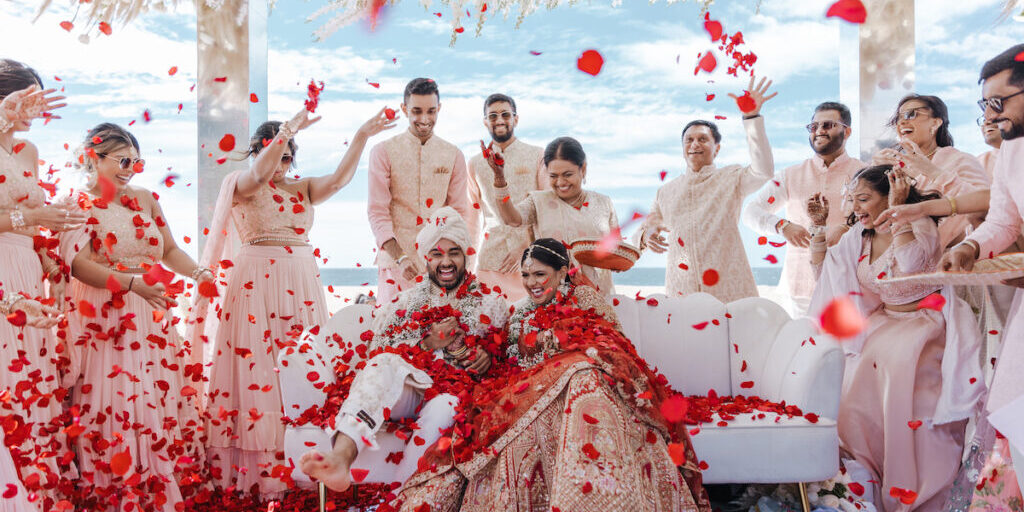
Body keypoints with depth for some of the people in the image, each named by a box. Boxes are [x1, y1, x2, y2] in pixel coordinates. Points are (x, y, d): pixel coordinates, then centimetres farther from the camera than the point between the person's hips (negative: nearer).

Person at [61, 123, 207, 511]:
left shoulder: (144, 199, 14)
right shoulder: (77, 204, -2)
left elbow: (170, 249, 14)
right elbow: (80, 264, -15)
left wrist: (198, 273, -4)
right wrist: (133, 283, -26)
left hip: (152, 317, 5)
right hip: (103, 318, -5)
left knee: (162, 398, 3)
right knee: (112, 402, -6)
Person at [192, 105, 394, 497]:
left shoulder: (303, 188, 15)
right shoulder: (241, 185, 5)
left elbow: (338, 179, -2)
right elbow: (260, 173, -17)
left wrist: (361, 137, -13)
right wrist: (289, 128, -25)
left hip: (302, 284, 4)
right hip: (256, 283, -4)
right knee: (256, 367, -5)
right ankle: (256, 471, 1)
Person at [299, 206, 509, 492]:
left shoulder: (491, 304, 17)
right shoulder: (405, 302, 19)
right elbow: (377, 352, 9)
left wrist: (488, 357, -8)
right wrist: (428, 344, -6)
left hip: (458, 393, -1)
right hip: (408, 391, 1)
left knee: (444, 407, -37)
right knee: (385, 363, -32)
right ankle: (341, 457, -52)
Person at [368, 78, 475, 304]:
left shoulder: (453, 155, 9)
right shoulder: (384, 152, 3)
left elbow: (459, 212, 9)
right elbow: (377, 212, -2)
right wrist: (399, 257, -15)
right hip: (395, 260, -2)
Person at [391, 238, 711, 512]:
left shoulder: (583, 297, 15)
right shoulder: (520, 313, 28)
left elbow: (610, 342, 4)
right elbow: (515, 364, 23)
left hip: (580, 378, -3)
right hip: (531, 390, 3)